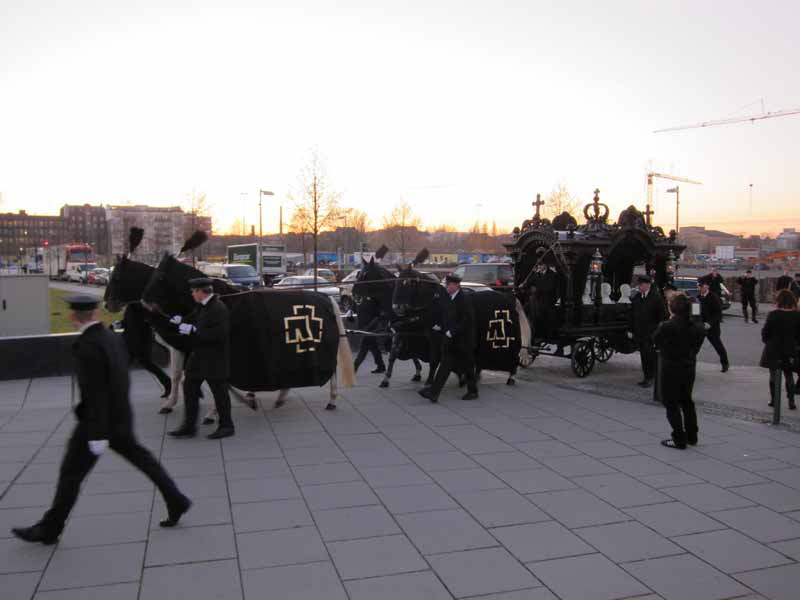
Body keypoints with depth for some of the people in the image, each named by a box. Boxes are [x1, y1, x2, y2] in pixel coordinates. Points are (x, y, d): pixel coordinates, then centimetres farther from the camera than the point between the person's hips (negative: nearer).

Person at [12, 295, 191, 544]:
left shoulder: (88, 346, -22)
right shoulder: (112, 338, 4)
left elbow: (96, 393, -24)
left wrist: (97, 435, -22)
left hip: (98, 421, -8)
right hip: (119, 417, 8)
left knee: (71, 472, 6)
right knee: (142, 459, 15)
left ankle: (49, 528, 20)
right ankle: (176, 501, 18)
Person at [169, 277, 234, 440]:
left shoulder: (218, 308, -20)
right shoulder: (202, 307, 8)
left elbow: (219, 333, -28)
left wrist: (193, 330, -25)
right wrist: (182, 321, 7)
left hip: (214, 359, -10)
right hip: (199, 356, 10)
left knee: (219, 390, 2)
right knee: (189, 388, 12)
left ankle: (226, 426, 15)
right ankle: (189, 426, 21)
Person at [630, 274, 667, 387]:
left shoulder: (656, 297, -7)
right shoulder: (636, 298, 11)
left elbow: (662, 316, -7)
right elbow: (632, 316, 17)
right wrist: (631, 330, 13)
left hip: (651, 334, -6)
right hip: (639, 333, 6)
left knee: (650, 356, -6)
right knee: (643, 356, 11)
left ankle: (650, 378, 2)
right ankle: (647, 377, 20)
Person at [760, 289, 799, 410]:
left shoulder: (773, 314, -16)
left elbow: (765, 332, -11)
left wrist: (766, 340, 8)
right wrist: (792, 342, 16)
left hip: (773, 350, -2)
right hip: (790, 350, 2)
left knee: (773, 374, 11)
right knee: (789, 376, 14)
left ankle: (773, 399, 17)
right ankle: (791, 401, 11)